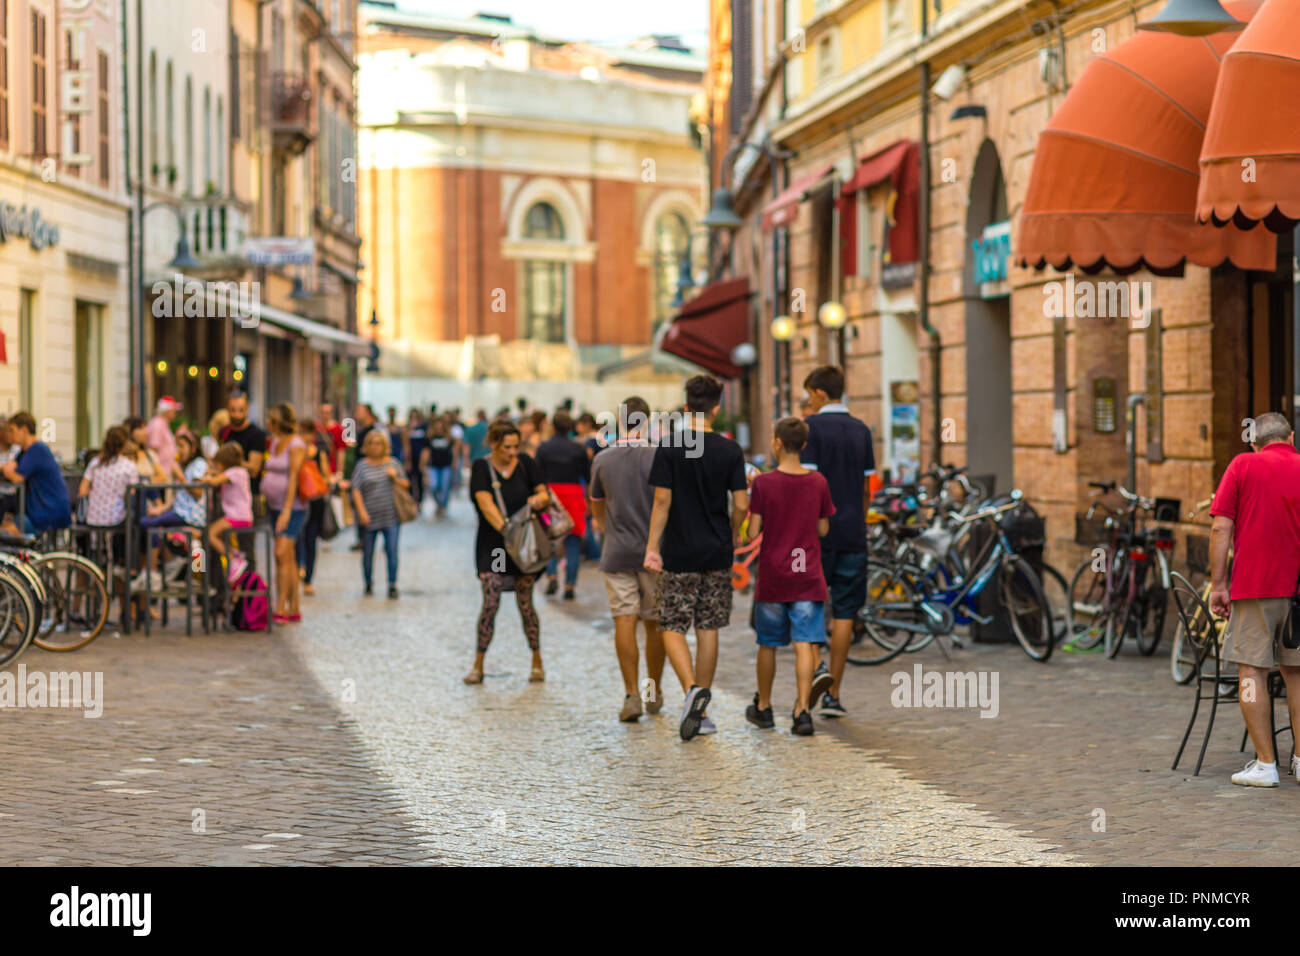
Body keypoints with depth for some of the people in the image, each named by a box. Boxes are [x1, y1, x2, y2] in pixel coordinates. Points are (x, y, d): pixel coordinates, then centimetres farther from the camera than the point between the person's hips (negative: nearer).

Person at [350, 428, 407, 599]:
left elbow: (406, 484, 12)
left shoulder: (392, 463, 7)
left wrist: (395, 478, -8)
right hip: (370, 517, -1)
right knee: (367, 552, 7)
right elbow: (356, 490, -5)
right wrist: (361, 511, -14)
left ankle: (392, 586, -1)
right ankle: (369, 584, 25)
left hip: (391, 516, 1)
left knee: (391, 551, -6)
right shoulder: (362, 466, 0)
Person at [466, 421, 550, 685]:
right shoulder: (482, 468, -3)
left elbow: (544, 493, 6)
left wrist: (539, 500, -19)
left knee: (525, 604, 2)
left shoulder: (526, 464, 4)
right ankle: (478, 665, 0)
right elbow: (486, 504, -14)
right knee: (490, 603, -8)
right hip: (492, 544, -2)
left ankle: (537, 662, 14)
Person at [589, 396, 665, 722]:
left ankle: (632, 694, -11)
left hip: (617, 554, 1)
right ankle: (654, 693, 20)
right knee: (654, 623, 10)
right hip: (654, 551, -1)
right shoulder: (659, 458, -6)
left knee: (624, 622, -3)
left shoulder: (602, 460, 1)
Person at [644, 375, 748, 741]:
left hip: (680, 554, -2)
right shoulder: (730, 451, -2)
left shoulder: (669, 448, -7)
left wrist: (652, 547, -6)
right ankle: (701, 713, 12)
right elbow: (741, 506, -3)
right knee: (708, 630, 9)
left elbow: (662, 501, -11)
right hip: (718, 554, 2)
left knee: (673, 629, 4)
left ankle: (692, 688, -21)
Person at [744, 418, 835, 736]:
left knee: (768, 645, 13)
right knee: (805, 645, -3)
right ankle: (802, 711, -13)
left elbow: (753, 532, -9)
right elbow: (823, 529, 7)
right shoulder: (818, 483, -1)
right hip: (807, 578, 1)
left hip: (772, 579, -1)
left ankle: (763, 707, 26)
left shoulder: (764, 483, -9)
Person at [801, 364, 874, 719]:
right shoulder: (861, 431, 10)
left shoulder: (812, 427, -7)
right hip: (852, 535, 4)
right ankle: (833, 694, 7)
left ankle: (817, 667, -13)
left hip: (818, 532, -4)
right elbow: (866, 489, 14)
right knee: (843, 613, 5)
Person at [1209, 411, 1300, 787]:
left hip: (1253, 584, -3)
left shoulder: (1243, 465, 0)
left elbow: (1221, 527, -7)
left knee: (1252, 670, 1)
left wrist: (1218, 584, -4)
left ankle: (1265, 763, -1)